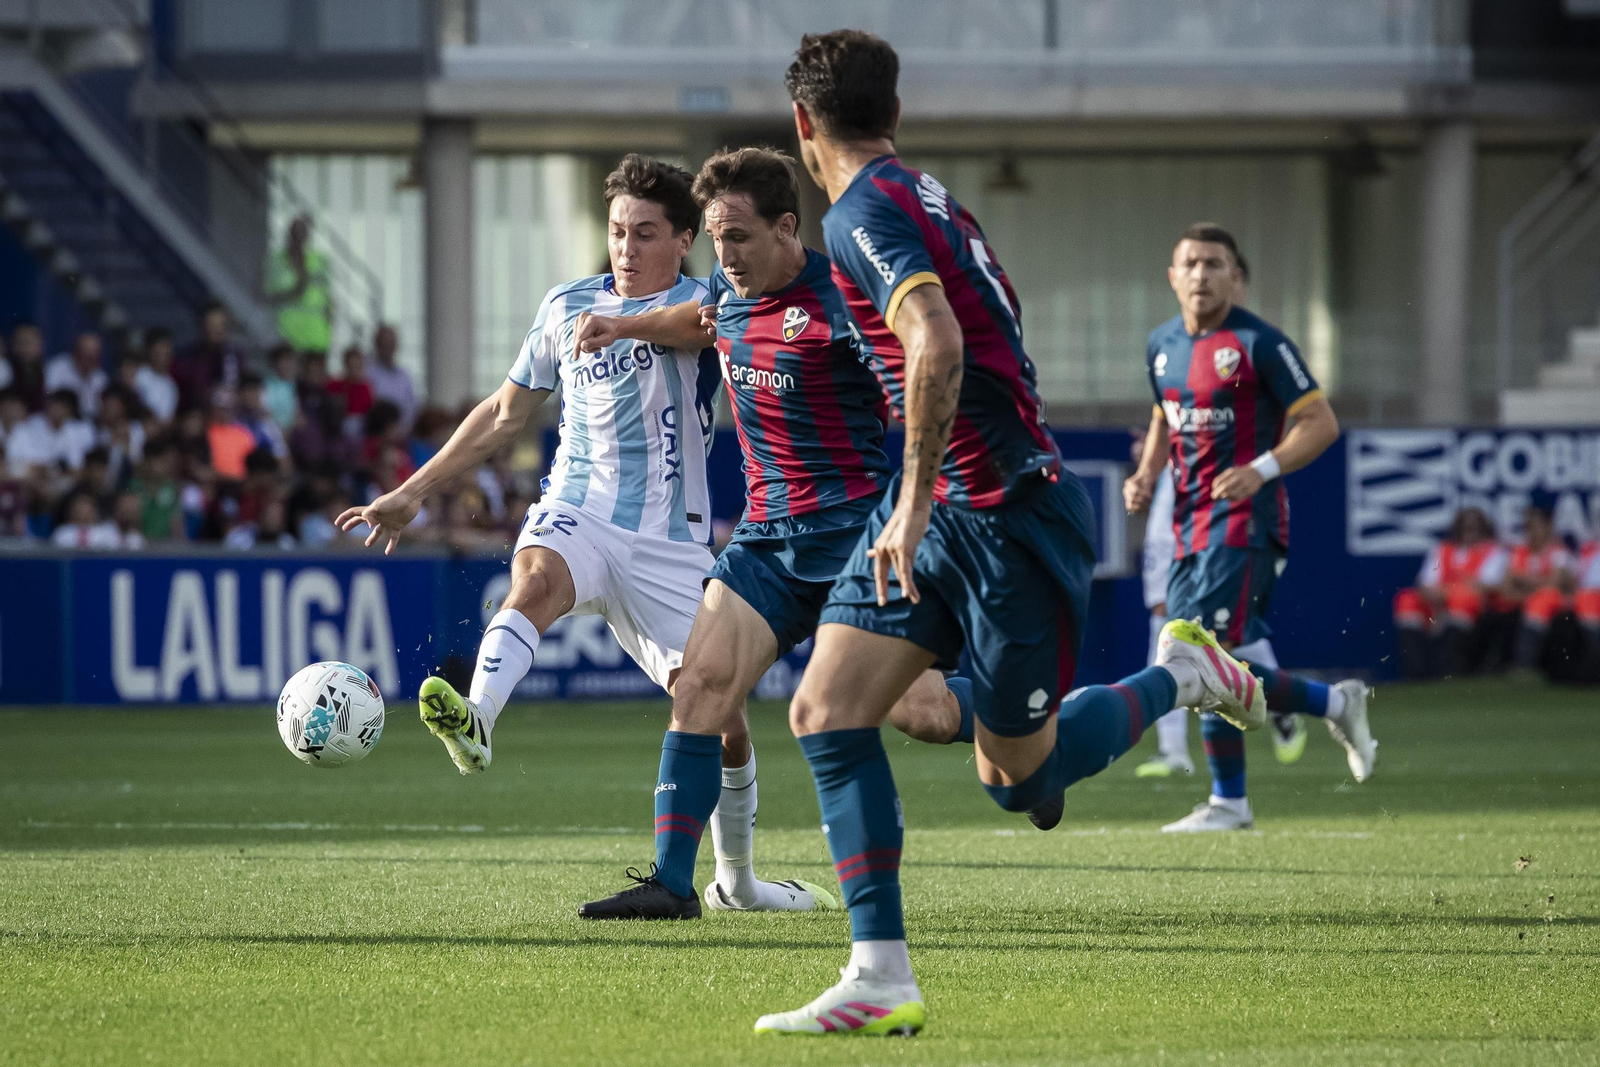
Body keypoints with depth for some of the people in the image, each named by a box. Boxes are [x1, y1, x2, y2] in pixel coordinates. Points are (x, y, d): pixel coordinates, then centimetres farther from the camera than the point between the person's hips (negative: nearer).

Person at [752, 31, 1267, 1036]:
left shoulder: (865, 213, -17)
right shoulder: (927, 196, 12)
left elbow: (937, 344, -32)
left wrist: (916, 503, -28)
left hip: (1009, 517, -9)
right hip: (944, 506, 9)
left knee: (1019, 776, 3)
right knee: (826, 710, -4)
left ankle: (1182, 675, 26)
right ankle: (882, 982, -7)